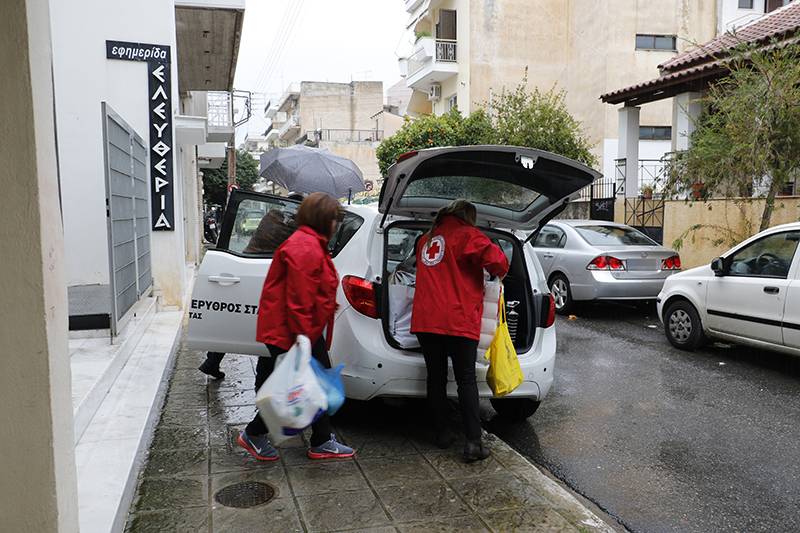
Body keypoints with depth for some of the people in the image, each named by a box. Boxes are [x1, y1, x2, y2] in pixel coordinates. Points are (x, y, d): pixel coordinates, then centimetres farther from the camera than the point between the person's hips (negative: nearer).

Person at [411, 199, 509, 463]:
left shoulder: (427, 239, 20)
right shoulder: (467, 235, -1)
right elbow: (495, 259, -13)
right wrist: (499, 272, 10)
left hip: (425, 320, 5)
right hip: (459, 320, -5)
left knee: (436, 377, 14)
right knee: (466, 380, -1)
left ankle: (442, 434, 20)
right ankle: (473, 443, -4)